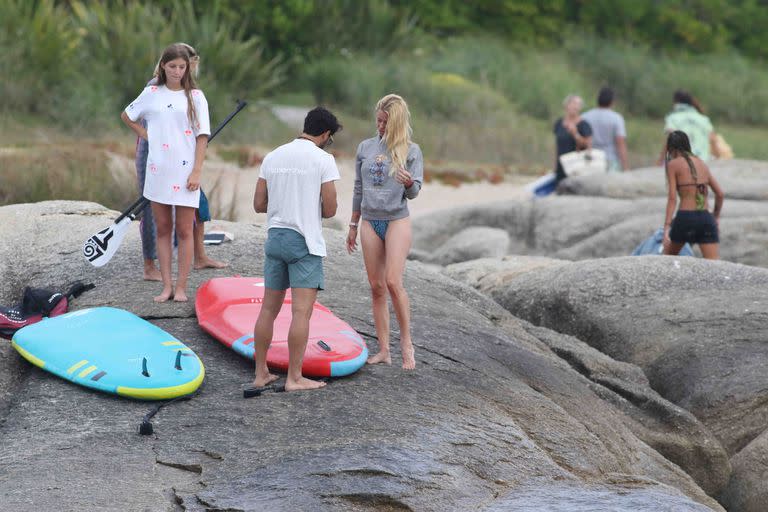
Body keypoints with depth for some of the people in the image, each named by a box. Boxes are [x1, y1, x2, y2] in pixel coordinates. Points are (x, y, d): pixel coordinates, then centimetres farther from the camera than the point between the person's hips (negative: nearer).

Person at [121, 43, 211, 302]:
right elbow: (126, 116, 23)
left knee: (184, 231, -1)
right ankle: (166, 286, 11)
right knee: (162, 229, 6)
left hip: (185, 171, -2)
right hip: (158, 170, 3)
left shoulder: (195, 96, 1)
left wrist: (196, 172, -9)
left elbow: (202, 136, -2)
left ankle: (181, 287, 5)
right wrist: (146, 134, 9)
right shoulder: (152, 94, 7)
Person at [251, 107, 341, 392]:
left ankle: (261, 373, 15)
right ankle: (294, 378, -6)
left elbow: (259, 204, 9)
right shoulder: (323, 160, -8)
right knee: (301, 311, -5)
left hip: (275, 237, 6)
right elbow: (329, 210, -8)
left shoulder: (272, 157, 8)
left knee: (269, 308, 11)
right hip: (305, 242, -6)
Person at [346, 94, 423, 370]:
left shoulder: (411, 151, -2)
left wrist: (409, 183, -27)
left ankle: (406, 343, -4)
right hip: (370, 221, 4)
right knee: (376, 287, 3)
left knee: (393, 282, -16)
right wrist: (353, 225, 18)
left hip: (397, 221, -4)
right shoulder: (365, 147, 8)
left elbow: (413, 192, -4)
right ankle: (383, 350, 5)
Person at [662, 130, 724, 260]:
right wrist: (716, 216, 34)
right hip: (706, 218, 3)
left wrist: (667, 226, -11)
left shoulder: (673, 164, 3)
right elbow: (720, 193, 18)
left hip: (685, 218, -3)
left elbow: (672, 198, -7)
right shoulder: (701, 163, 17)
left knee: (668, 258, 22)